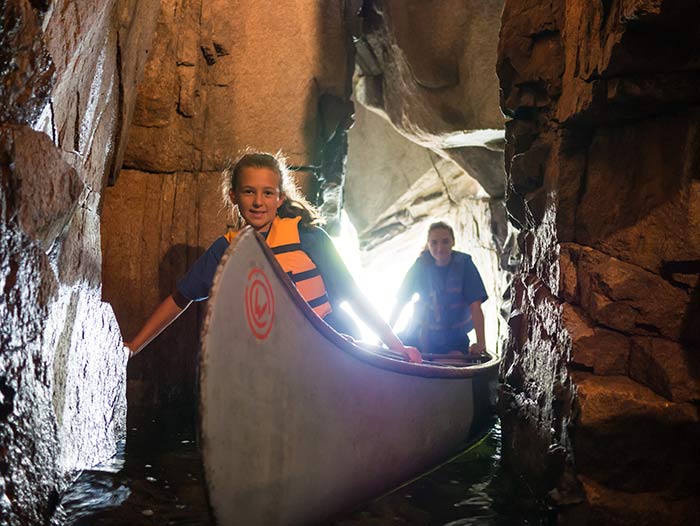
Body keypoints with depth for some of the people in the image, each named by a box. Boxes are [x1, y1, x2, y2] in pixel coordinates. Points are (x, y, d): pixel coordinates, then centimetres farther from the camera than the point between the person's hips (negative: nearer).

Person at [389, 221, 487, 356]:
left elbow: (475, 306, -15)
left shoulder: (464, 263, -10)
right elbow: (400, 303, -3)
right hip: (421, 335, 3)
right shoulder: (421, 265, -6)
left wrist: (480, 342, -25)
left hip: (454, 340, -2)